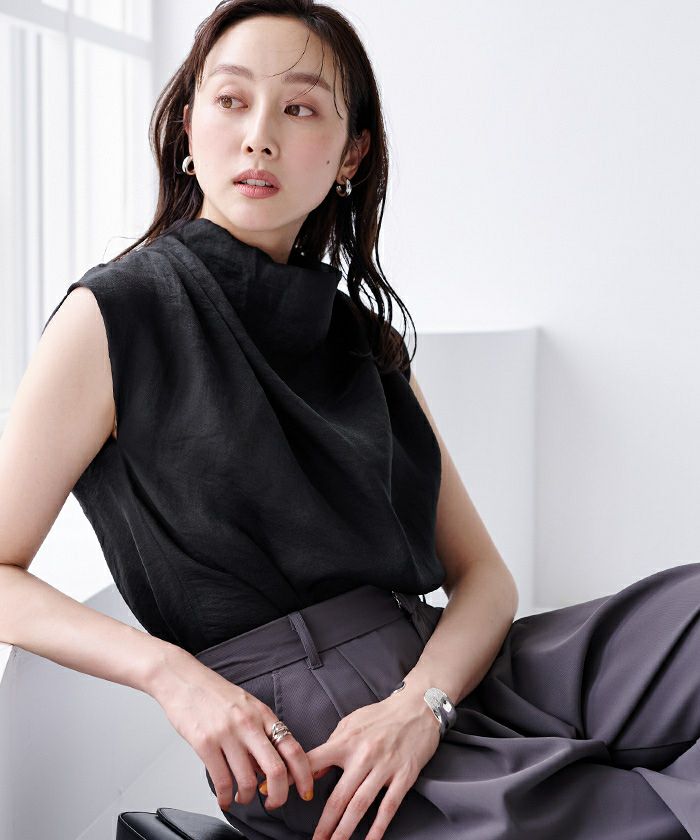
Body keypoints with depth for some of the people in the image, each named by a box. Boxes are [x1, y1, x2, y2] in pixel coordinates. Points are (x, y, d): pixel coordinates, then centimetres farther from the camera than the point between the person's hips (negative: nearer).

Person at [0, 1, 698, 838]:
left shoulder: (366, 340, 16)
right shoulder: (117, 315, 0)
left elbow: (482, 573, 10)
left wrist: (422, 702, -11)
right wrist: (168, 670, -16)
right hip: (289, 738, -6)